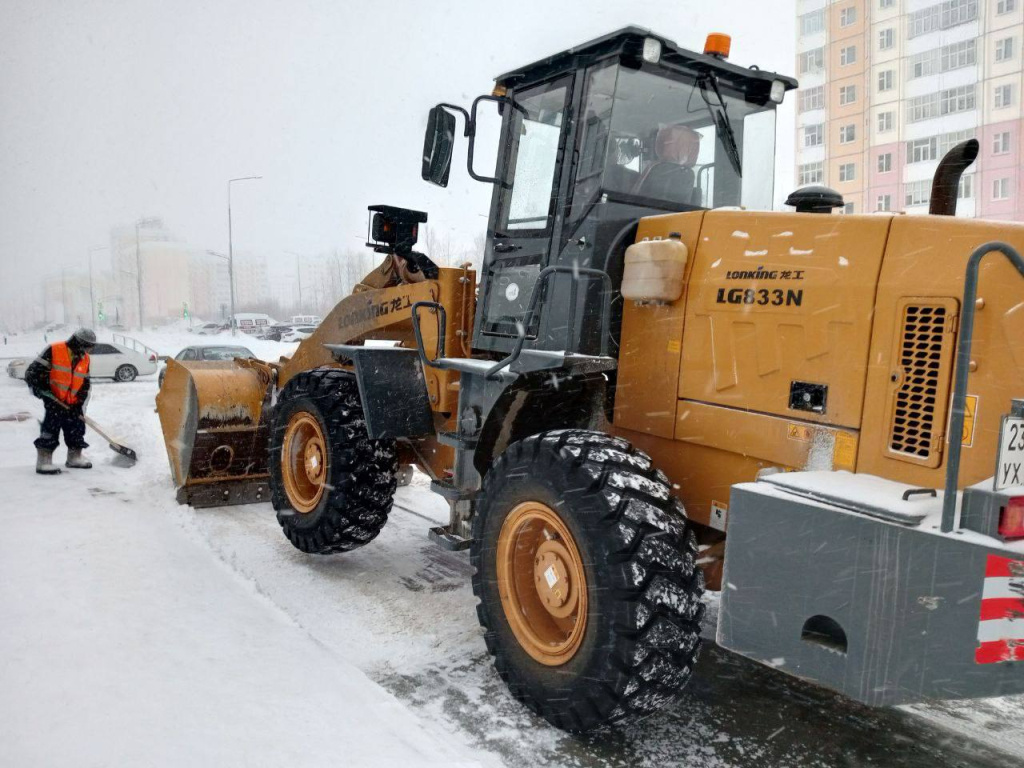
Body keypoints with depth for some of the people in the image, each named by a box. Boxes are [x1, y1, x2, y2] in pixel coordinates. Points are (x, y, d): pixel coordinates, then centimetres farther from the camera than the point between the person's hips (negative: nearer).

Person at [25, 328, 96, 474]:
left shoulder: (85, 359, 6)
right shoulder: (54, 350, -12)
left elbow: (85, 384, 9)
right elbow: (34, 369, -10)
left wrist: (81, 404, 3)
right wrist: (36, 385, -18)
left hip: (73, 403, 6)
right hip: (53, 399, -6)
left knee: (76, 428, 10)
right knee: (51, 426, -11)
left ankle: (75, 457, 24)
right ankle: (44, 461, -8)